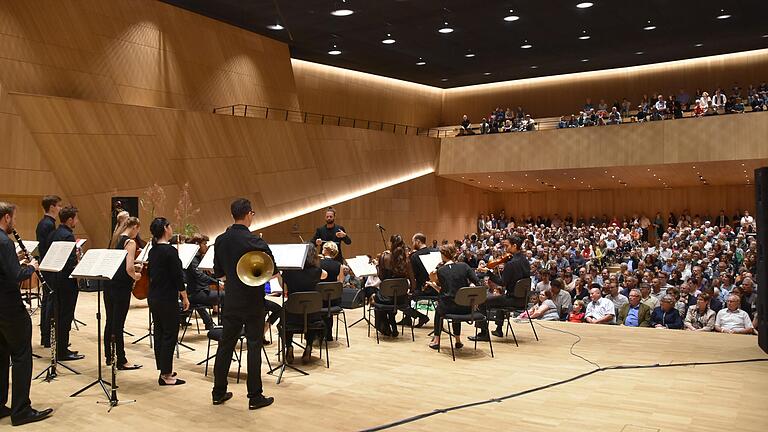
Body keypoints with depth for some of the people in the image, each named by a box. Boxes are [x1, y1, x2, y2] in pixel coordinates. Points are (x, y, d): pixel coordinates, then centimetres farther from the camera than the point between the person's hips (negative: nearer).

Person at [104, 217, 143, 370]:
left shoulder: (116, 239, 11)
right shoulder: (130, 242, -12)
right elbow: (129, 268, -22)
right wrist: (135, 276, -2)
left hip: (109, 285, 8)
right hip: (121, 288, -8)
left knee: (110, 321, 16)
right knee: (118, 324, -2)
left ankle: (109, 356, 27)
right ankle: (121, 361, 7)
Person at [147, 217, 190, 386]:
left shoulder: (153, 250, 8)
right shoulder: (170, 250, -17)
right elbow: (177, 276, -15)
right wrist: (185, 297, -8)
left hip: (153, 297, 9)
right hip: (167, 299, -9)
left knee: (159, 333, 14)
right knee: (170, 335, -1)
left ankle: (163, 370, 24)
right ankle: (166, 375, 4)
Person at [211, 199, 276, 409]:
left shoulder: (221, 240, 1)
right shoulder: (255, 241, -17)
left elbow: (217, 272, 9)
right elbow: (272, 271, -14)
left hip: (231, 302, 5)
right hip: (252, 302, -5)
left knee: (225, 345, 13)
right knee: (254, 347, 2)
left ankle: (218, 392, 22)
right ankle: (255, 396, 8)